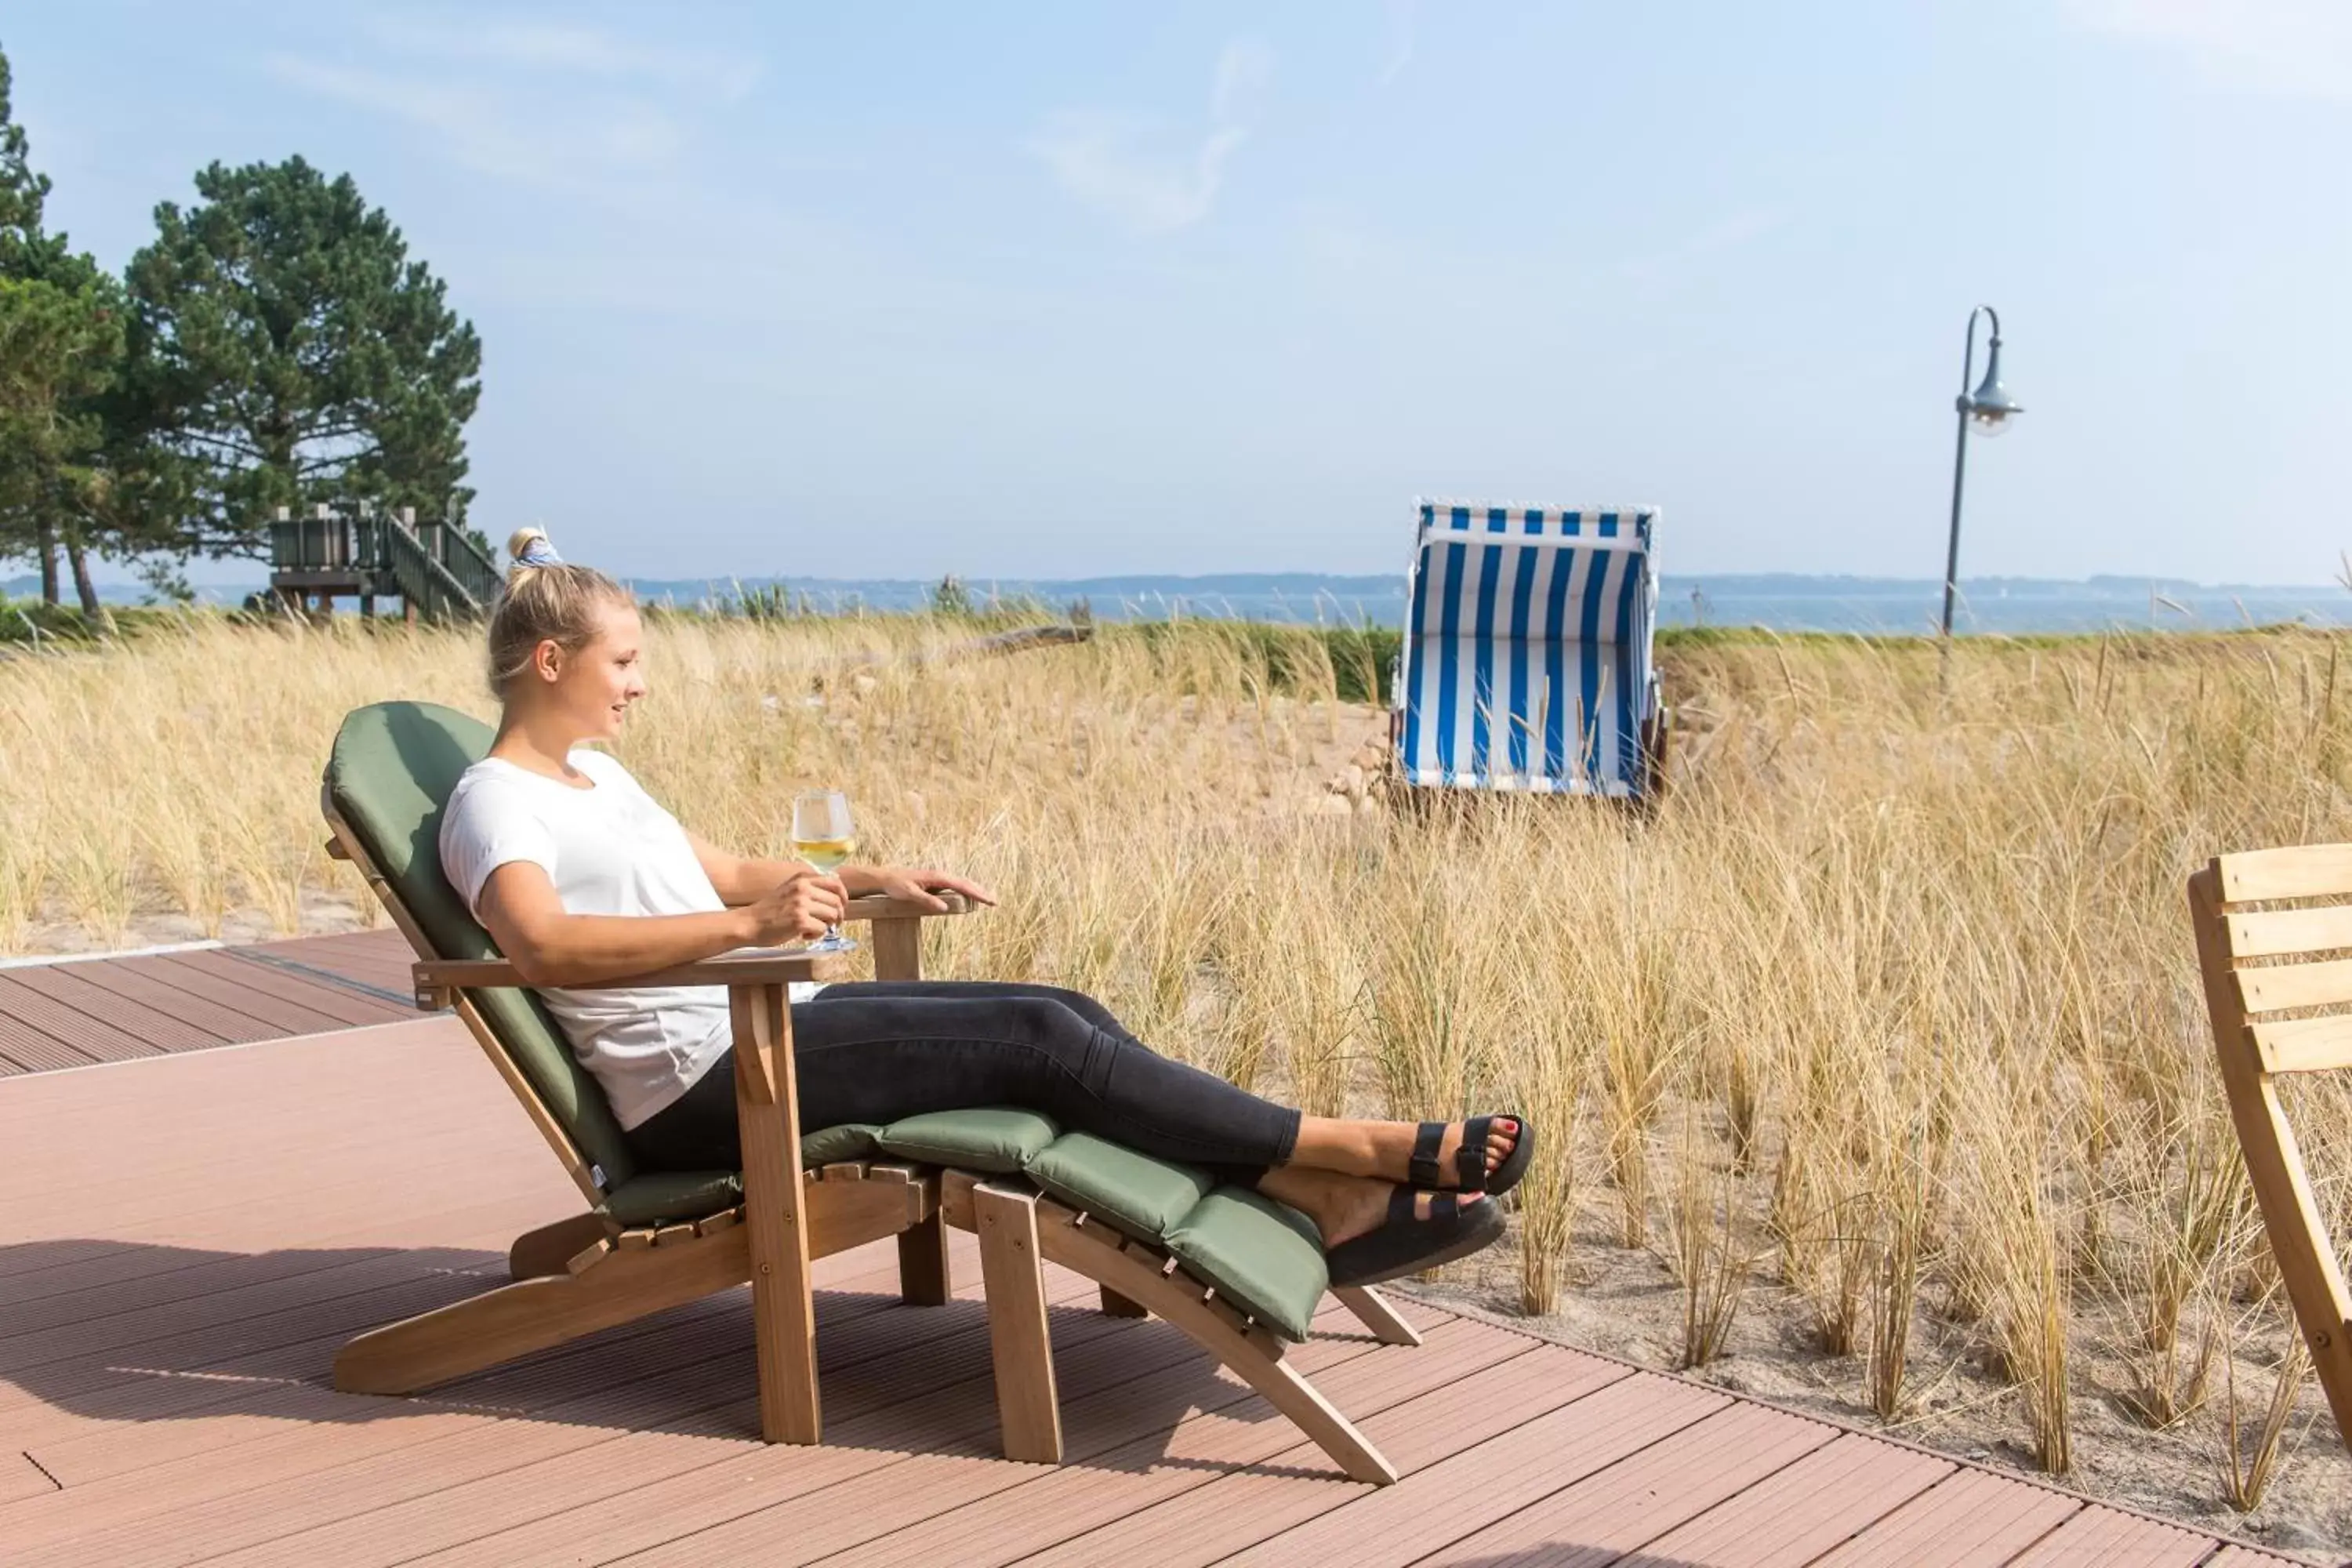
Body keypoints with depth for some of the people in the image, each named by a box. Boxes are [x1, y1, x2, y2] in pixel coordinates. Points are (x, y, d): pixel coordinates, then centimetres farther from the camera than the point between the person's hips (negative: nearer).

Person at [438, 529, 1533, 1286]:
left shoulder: (593, 774, 20)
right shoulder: (494, 801, -9)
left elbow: (721, 872, 30)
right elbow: (542, 945, -29)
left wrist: (860, 881, 18)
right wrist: (745, 925, -37)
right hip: (702, 1087, -9)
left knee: (1069, 1016, -7)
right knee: (1040, 1040, -18)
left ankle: (1330, 1210, -10)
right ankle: (1378, 1151, -12)